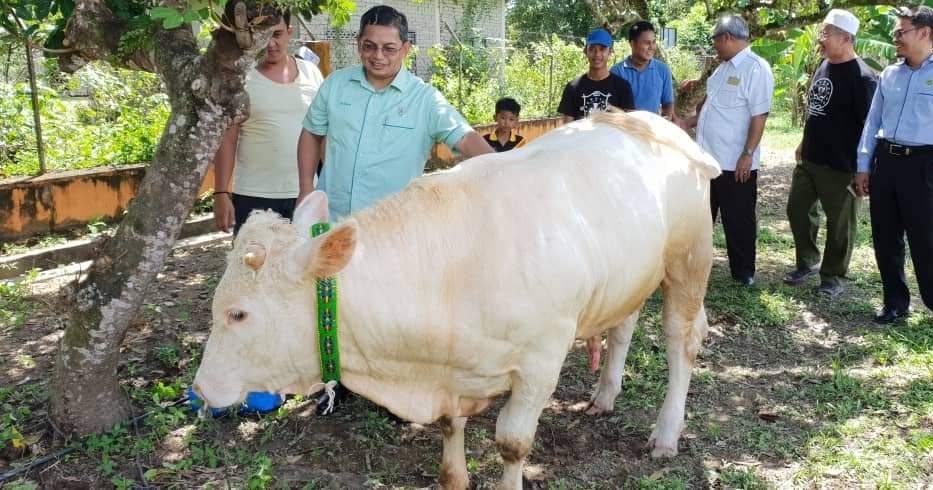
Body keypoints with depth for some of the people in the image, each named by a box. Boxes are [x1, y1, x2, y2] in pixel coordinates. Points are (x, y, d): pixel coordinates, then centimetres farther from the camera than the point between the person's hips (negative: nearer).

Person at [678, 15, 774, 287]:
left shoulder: (756, 68, -14)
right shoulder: (723, 67, 12)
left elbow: (759, 116, -19)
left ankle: (743, 271, 19)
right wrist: (689, 122, 16)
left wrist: (748, 154, -21)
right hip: (707, 158, 8)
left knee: (738, 220, 5)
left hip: (735, 163, -8)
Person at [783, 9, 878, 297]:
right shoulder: (823, 65, 8)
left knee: (839, 222, 5)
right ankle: (807, 262, 32)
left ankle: (833, 277, 18)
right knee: (798, 208, 15)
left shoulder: (862, 78, -18)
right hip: (809, 159, 8)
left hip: (840, 166, -8)